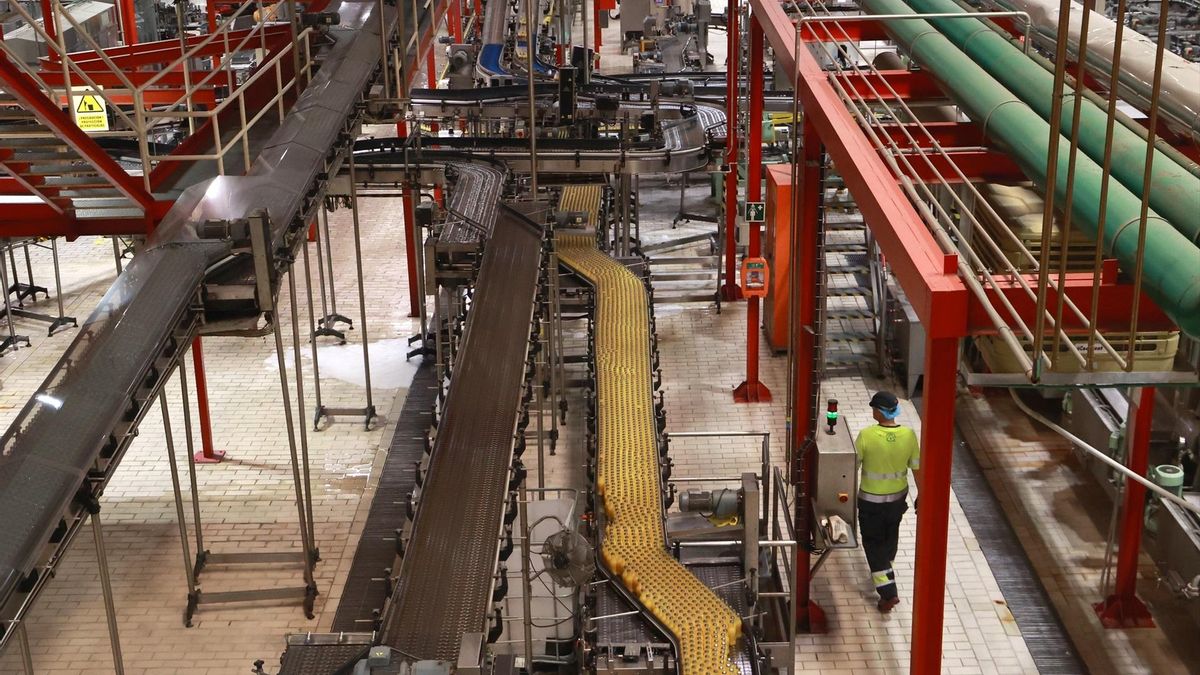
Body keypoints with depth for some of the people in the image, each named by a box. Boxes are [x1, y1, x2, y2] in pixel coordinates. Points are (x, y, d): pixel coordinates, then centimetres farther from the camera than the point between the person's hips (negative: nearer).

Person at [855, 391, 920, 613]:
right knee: (890, 536, 26)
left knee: (873, 543, 7)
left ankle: (888, 592, 2)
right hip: (898, 497, 4)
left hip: (871, 499, -4)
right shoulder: (908, 435, -13)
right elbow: (917, 468, -4)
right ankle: (885, 568, 48)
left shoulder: (867, 435, -22)